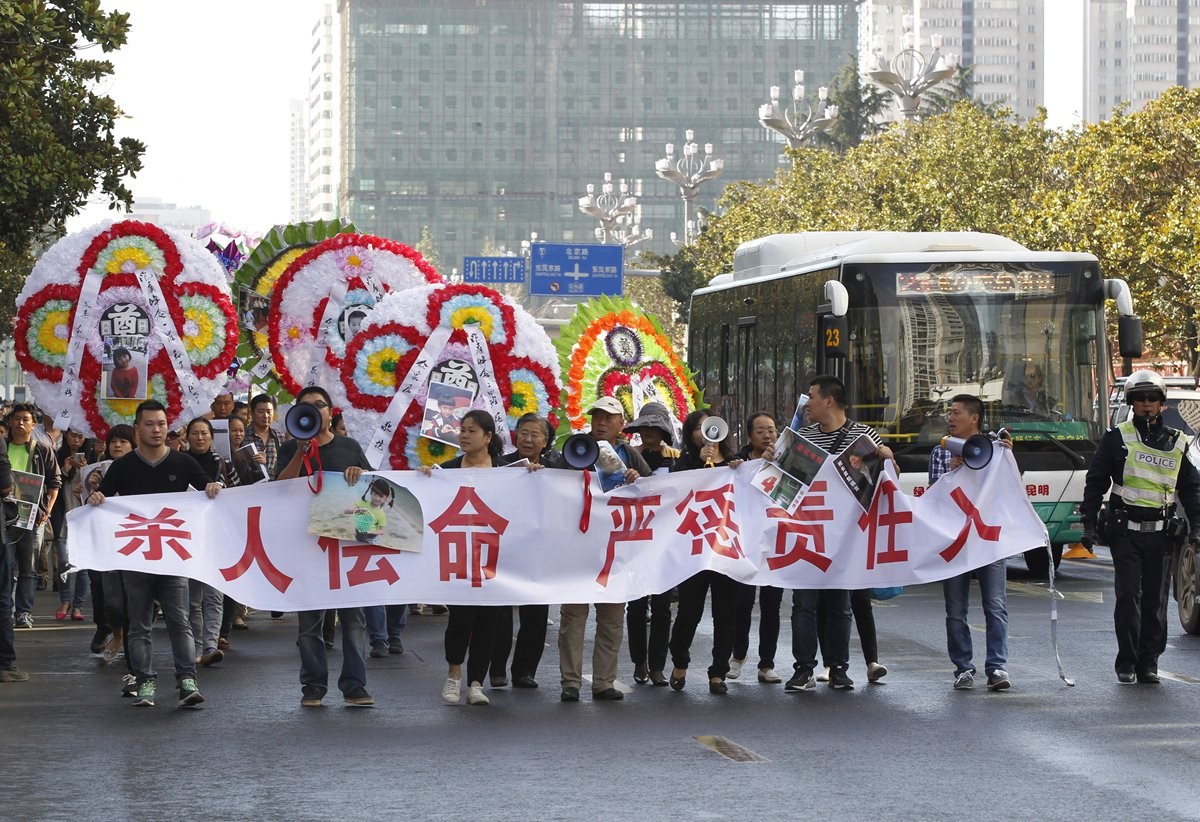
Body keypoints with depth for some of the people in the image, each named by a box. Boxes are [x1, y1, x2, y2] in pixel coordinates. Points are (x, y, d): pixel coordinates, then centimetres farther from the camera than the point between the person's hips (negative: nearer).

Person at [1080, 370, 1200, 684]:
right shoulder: (1117, 438, 3)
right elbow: (1095, 482, 4)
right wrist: (1089, 523, -2)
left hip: (1161, 533, 3)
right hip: (1126, 531, -2)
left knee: (1156, 601, 3)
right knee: (1128, 597, -6)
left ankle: (1148, 664, 10)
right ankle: (1126, 663, 1)